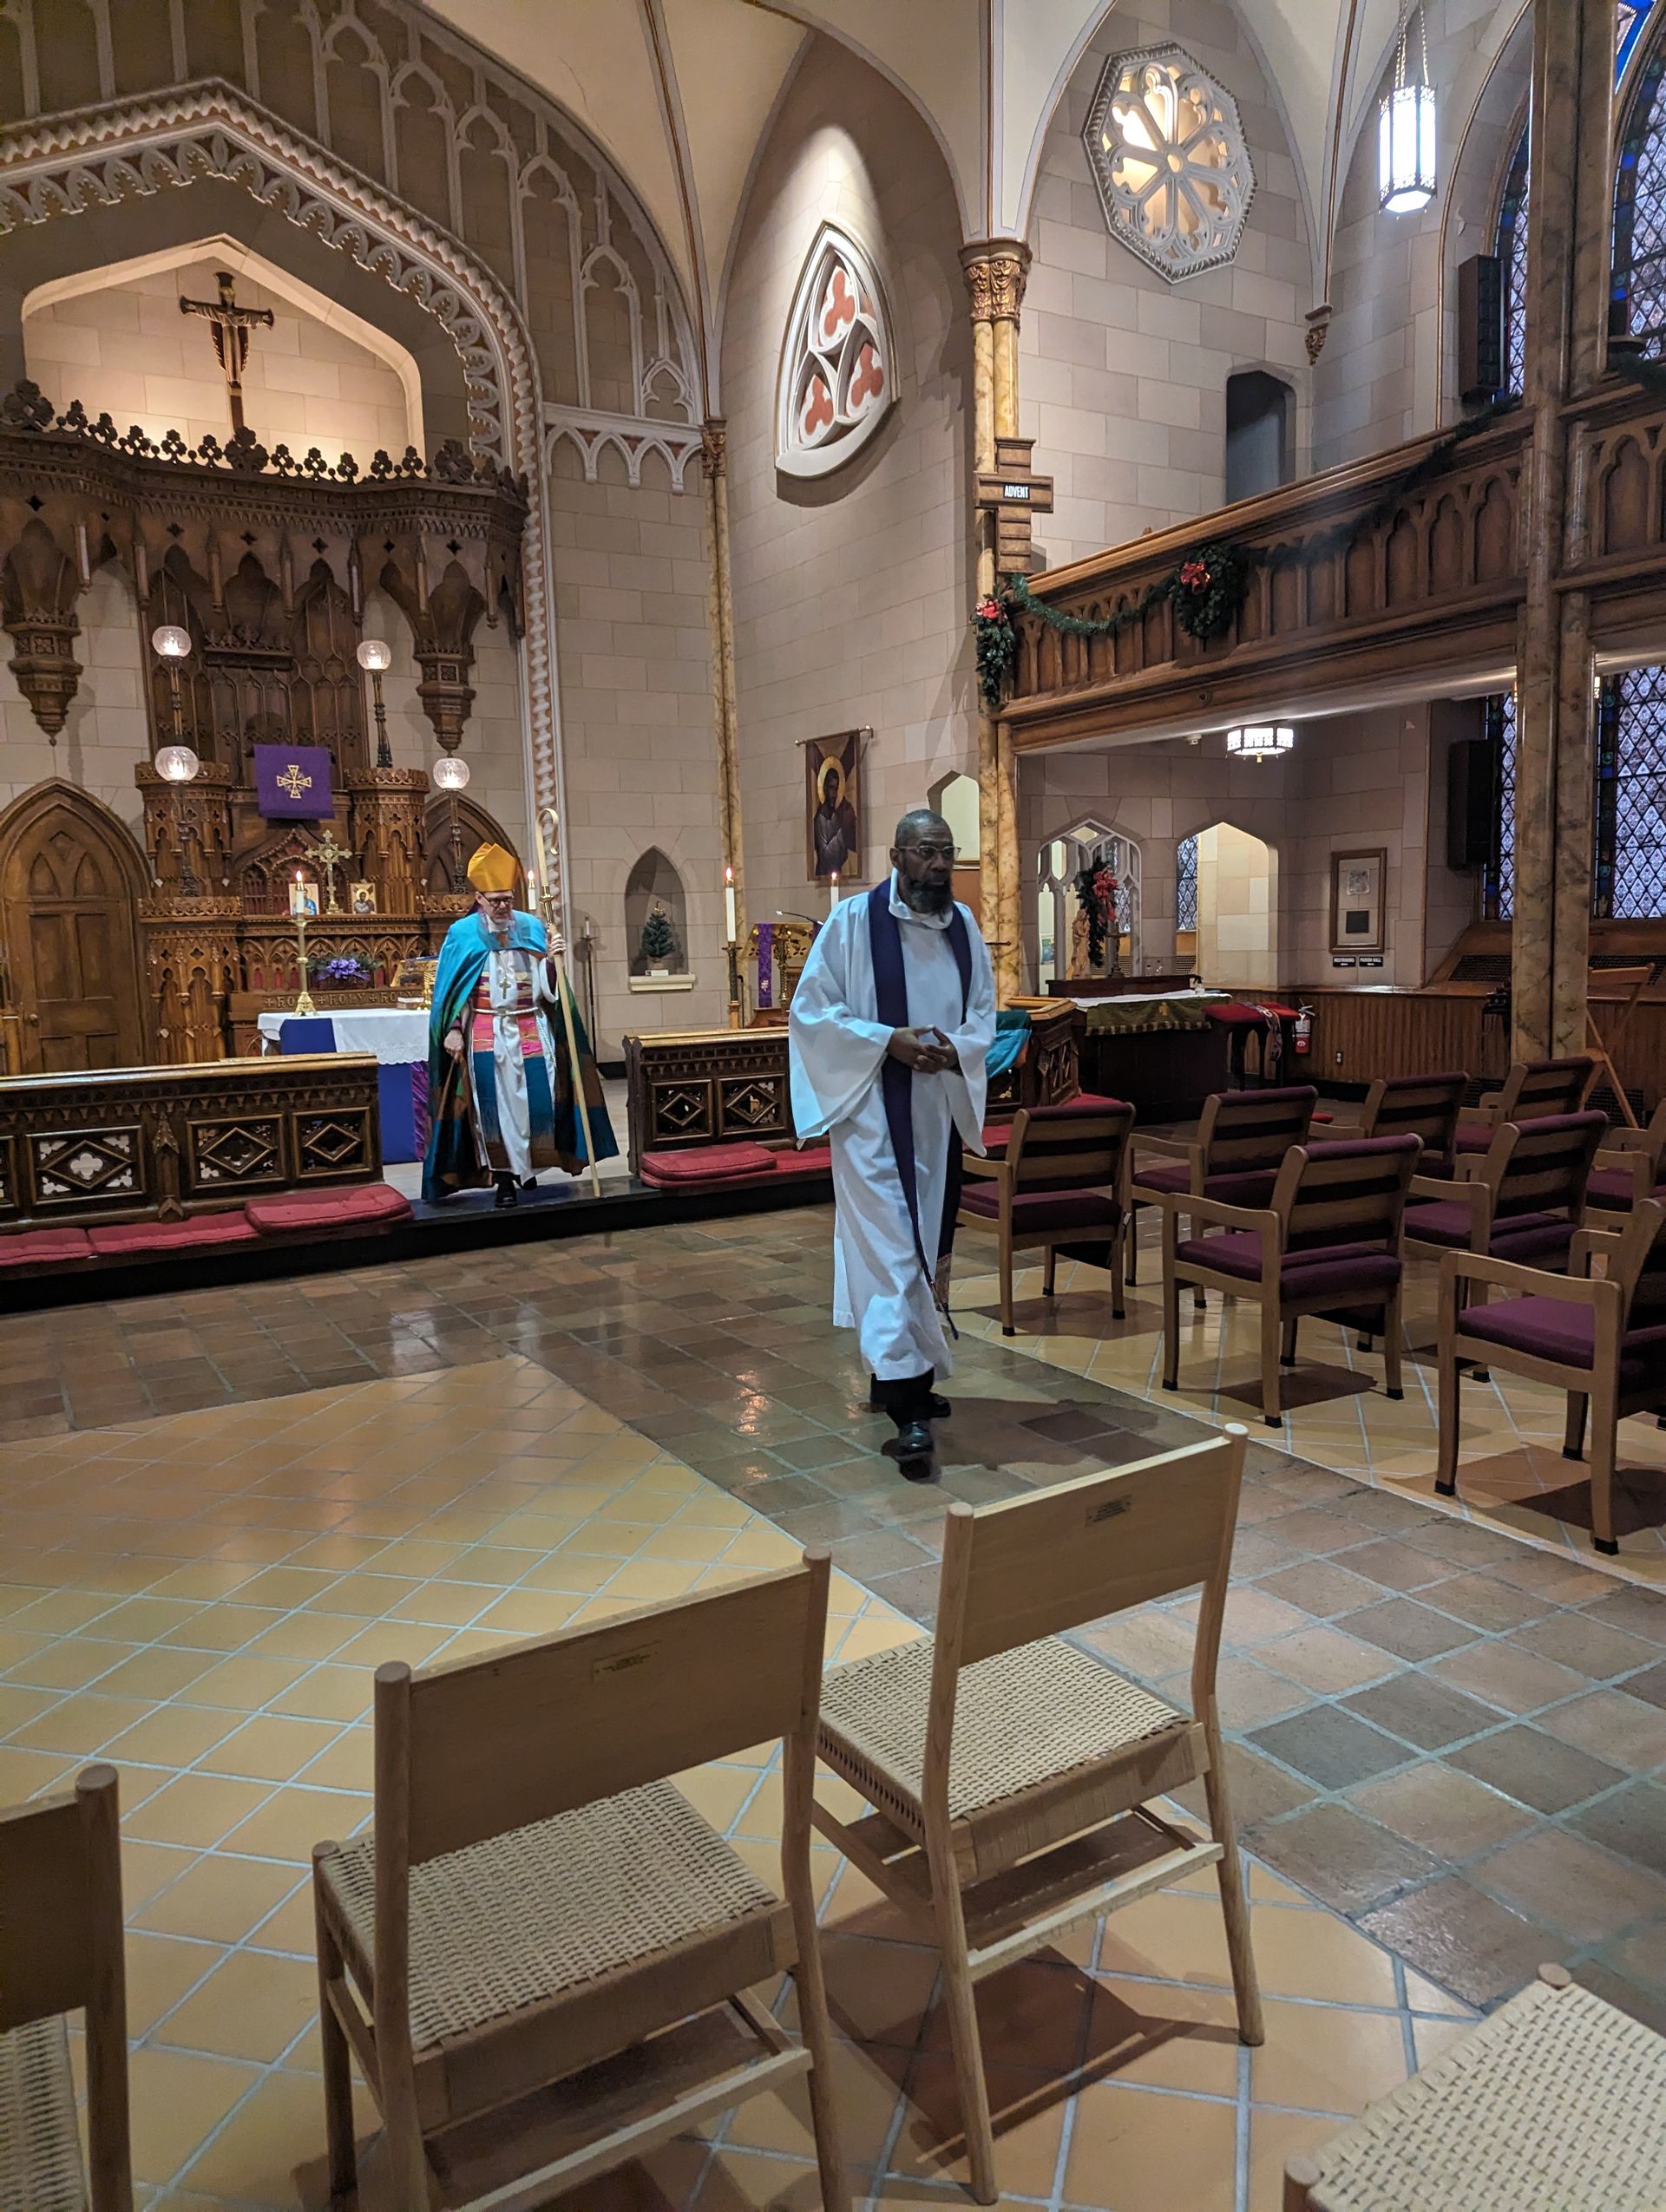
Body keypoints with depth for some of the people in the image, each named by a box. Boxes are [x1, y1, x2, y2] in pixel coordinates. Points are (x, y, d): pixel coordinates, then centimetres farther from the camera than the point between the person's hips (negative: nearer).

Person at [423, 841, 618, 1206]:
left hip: (531, 1029, 2)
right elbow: (451, 988, -1)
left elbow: (547, 984, 5)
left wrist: (553, 959, -14)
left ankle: (528, 1163, 19)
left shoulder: (532, 927, 6)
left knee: (536, 1097, 0)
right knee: (496, 1103, -2)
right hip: (486, 1033, -2)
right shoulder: (463, 933, -1)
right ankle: (505, 1177, 5)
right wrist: (454, 1031, -8)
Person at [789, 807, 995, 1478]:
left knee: (925, 1246, 13)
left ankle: (895, 1374, 29)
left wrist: (956, 1047, -11)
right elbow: (810, 1009, -8)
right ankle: (907, 1409, -10)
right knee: (889, 1248, -10)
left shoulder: (963, 925, 7)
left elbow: (984, 1010, 12)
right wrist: (888, 1040, -19)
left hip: (940, 1110, 6)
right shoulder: (853, 920, -8)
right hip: (874, 1108, -6)